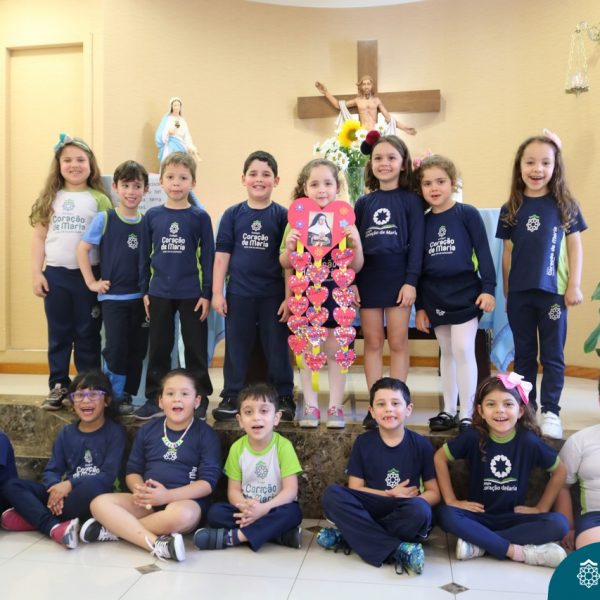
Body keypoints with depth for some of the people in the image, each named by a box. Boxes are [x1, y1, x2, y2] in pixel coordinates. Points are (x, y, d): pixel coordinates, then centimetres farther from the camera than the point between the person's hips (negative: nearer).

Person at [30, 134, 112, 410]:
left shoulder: (99, 200, -1)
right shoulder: (50, 198, 8)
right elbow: (39, 238, 8)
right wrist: (37, 273, 1)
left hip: (89, 276, -2)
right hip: (55, 275, 3)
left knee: (88, 335, 6)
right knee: (58, 334, 11)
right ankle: (58, 386, 21)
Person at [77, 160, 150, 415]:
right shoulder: (104, 219, -4)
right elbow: (82, 249, -4)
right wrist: (92, 282, -6)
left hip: (140, 296, 3)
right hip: (113, 296, -3)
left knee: (137, 349, 8)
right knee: (116, 348, -4)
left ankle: (127, 394, 23)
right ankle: (114, 397, 13)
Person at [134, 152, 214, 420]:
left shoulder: (200, 217, -2)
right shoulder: (152, 216, 4)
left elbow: (208, 257, -2)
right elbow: (144, 255, 8)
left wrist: (207, 294, -6)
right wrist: (145, 290, 6)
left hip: (191, 294, -2)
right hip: (159, 293, 2)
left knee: (196, 348, 6)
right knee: (158, 348, 11)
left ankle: (199, 399, 18)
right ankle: (155, 399, 22)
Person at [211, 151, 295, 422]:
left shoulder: (282, 215, -1)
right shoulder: (232, 214, 3)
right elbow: (222, 255, 4)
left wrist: (290, 297, -4)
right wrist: (217, 292, 0)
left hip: (273, 295, -1)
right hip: (239, 294, 1)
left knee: (277, 348, 8)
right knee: (236, 347, 11)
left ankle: (284, 398, 21)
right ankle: (231, 397, 23)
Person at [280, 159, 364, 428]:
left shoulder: (345, 219, -1)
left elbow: (356, 267, 1)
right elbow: (286, 264, 5)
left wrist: (357, 244, -17)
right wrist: (289, 247, -15)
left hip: (337, 293, 0)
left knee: (335, 351, 6)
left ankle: (335, 407, 18)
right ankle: (311, 406, 17)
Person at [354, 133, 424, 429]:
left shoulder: (411, 200, 2)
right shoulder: (363, 203, 10)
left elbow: (416, 242, -4)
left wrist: (411, 281, -12)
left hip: (398, 278, -3)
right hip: (368, 279, 3)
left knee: (398, 342, 3)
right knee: (372, 342, 6)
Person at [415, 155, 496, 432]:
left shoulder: (468, 213, -4)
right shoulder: (422, 221, 6)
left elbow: (483, 252, -4)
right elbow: (419, 264, 9)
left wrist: (488, 287, -12)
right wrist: (419, 306, 8)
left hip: (464, 293, -4)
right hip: (434, 297, 4)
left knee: (463, 349, -7)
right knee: (446, 352, 13)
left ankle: (467, 414, 3)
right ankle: (448, 410, 22)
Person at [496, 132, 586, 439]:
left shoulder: (565, 205, 0)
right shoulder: (510, 209, 4)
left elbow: (574, 245, 2)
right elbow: (508, 251, 7)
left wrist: (574, 285, -4)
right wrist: (506, 290, 6)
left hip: (553, 290, -2)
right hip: (519, 293, 2)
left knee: (552, 355, 5)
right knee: (524, 354, 11)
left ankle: (550, 412, 14)